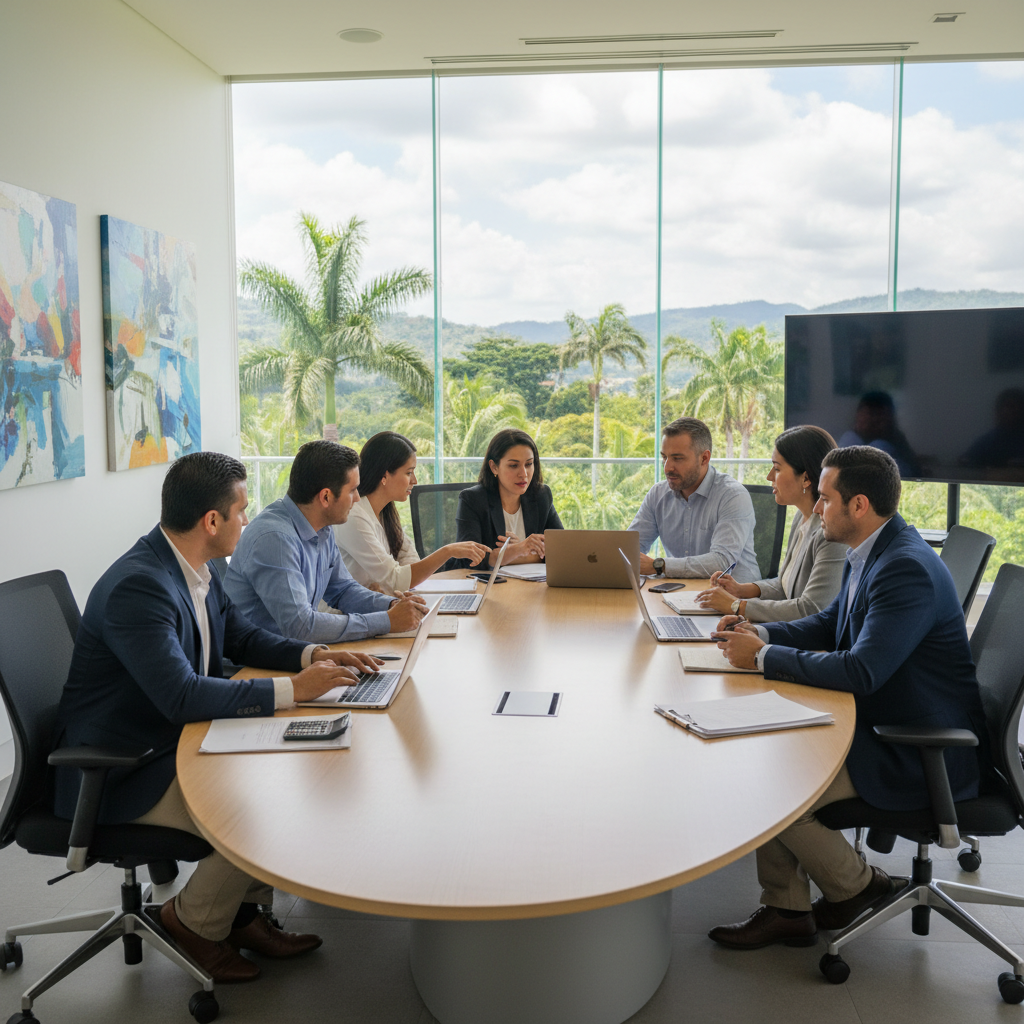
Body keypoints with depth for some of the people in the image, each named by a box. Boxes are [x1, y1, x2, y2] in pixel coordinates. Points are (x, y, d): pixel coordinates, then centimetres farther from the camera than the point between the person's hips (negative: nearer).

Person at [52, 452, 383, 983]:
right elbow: (181, 696, -35)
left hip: (175, 741, 10)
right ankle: (192, 921, 7)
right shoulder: (137, 586, -28)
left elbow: (241, 635, 15)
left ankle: (242, 909, 15)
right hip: (117, 773, -10)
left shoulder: (195, 568, 2)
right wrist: (294, 688, -31)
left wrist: (312, 655, -3)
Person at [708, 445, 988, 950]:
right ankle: (785, 908, 11)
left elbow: (861, 672, -32)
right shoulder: (873, 552, 6)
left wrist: (764, 657, -22)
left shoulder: (907, 569, -26)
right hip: (879, 723, 10)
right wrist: (760, 633, 1)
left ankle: (855, 885, 12)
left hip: (921, 753, -10)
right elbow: (830, 624, 19)